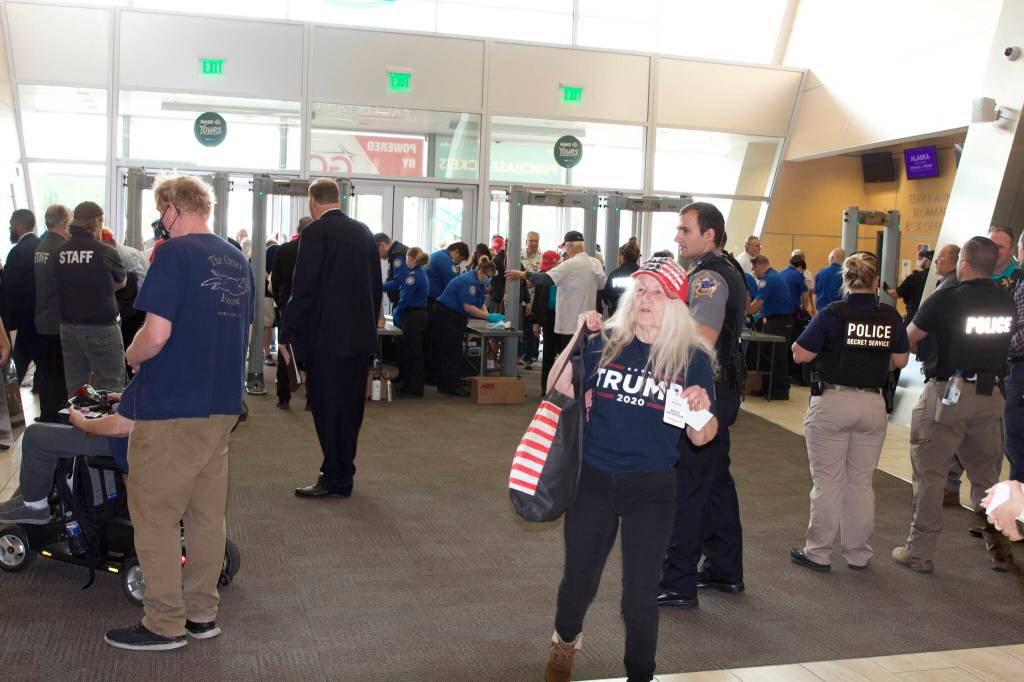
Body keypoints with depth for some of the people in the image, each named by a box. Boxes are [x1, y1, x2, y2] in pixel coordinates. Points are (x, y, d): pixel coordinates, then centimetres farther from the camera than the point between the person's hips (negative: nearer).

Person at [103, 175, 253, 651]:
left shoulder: (175, 254, -13)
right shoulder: (238, 260, 12)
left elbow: (157, 332, -20)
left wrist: (132, 357, -1)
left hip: (172, 408, -8)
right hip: (222, 404, 8)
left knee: (155, 517, 3)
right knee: (207, 514, 14)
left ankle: (164, 624, 9)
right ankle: (201, 613, 22)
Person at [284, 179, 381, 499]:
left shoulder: (315, 232, -10)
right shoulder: (364, 232, 10)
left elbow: (303, 289, -14)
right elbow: (376, 285, 13)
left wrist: (290, 336, -7)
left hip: (327, 337, -7)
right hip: (362, 336, 7)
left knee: (327, 408, 1)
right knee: (351, 406, 14)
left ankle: (335, 479, 5)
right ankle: (342, 472, 24)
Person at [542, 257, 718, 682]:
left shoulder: (693, 358, -4)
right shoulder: (605, 343, -1)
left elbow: (701, 438, -1)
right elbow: (560, 391, -4)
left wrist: (702, 408, -22)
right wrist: (575, 341, -14)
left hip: (652, 489, -1)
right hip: (592, 480, 2)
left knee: (639, 595, 4)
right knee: (579, 579, 16)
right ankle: (565, 640, 50)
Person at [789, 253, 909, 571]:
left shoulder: (832, 314, -12)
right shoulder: (891, 317, -1)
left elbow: (800, 354, -11)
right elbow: (901, 360, 8)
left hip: (832, 403, -3)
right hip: (873, 405, 4)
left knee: (827, 480, 5)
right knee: (861, 481, 14)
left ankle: (818, 553, 11)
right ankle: (858, 553, 22)